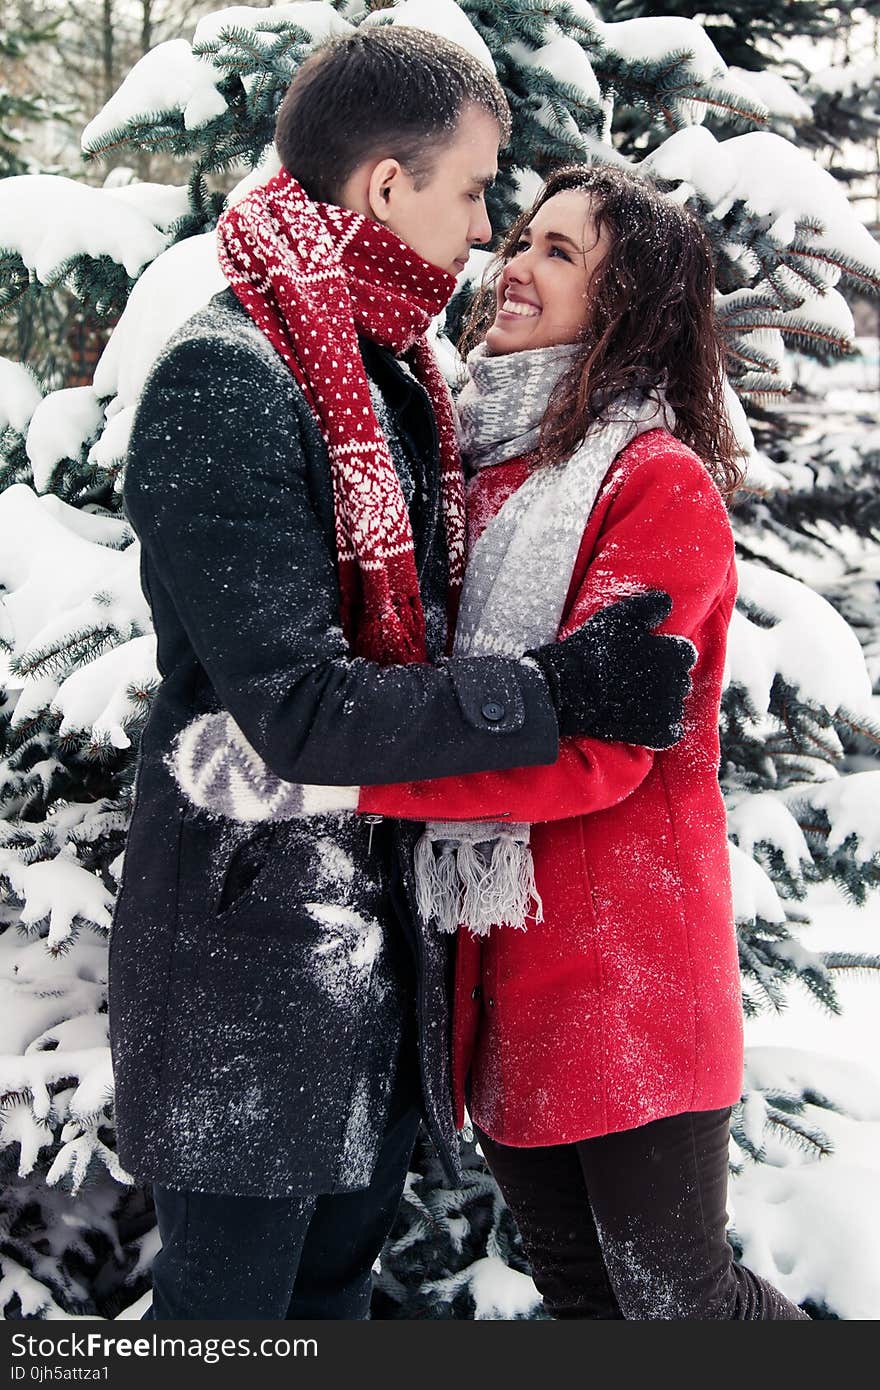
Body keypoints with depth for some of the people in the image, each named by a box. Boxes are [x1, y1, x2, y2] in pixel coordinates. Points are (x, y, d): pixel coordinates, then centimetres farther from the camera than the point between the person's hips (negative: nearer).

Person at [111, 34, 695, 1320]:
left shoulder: (394, 377, 10)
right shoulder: (226, 382, -19)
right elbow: (296, 710, -24)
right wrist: (557, 695, -21)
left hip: (383, 918, 9)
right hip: (249, 936, -9)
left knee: (340, 1272, 19)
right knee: (234, 1291, 4)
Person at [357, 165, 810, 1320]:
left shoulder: (663, 484, -13)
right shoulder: (481, 459, 10)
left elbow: (597, 747, -22)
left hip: (627, 963, -7)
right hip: (494, 955, 7)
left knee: (673, 1292, 2)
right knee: (569, 1278, 17)